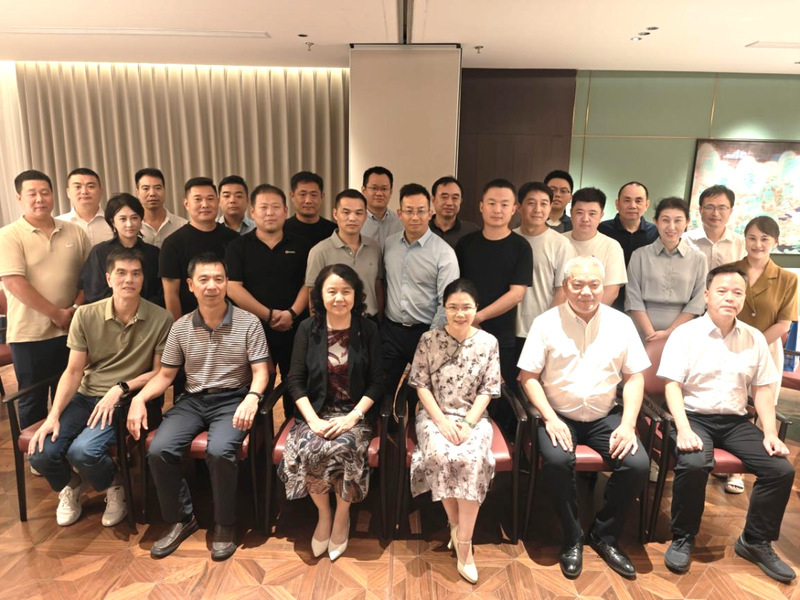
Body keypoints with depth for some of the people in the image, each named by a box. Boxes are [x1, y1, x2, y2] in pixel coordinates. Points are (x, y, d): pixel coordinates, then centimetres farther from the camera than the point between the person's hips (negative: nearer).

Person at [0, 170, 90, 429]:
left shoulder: (74, 232, 6)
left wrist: (77, 308, -8)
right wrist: (57, 314, -16)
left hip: (71, 330, 3)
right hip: (30, 335, -3)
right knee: (33, 401, 10)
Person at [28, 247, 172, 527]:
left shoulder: (160, 319, -10)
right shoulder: (86, 315, -2)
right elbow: (73, 372, 1)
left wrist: (121, 388, -16)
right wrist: (53, 415, -11)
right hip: (84, 398, 4)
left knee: (83, 450, -26)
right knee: (40, 453, -15)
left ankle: (115, 488, 10)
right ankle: (71, 485, 22)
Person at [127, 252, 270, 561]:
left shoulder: (248, 323, -4)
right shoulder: (181, 327, 6)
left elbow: (260, 372, -7)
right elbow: (165, 374, 10)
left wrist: (252, 397, -28)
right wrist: (139, 398, -8)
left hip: (232, 400, -4)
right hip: (192, 400, 4)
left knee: (219, 451, -30)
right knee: (159, 450, -20)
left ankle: (225, 524, -4)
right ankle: (181, 518, 5)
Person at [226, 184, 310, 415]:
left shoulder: (299, 246, 7)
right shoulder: (237, 246, 1)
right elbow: (233, 288, -8)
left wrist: (292, 313, -14)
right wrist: (269, 315, -14)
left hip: (295, 330, 2)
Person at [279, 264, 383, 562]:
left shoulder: (367, 329, -2)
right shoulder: (308, 328, 0)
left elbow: (376, 382, -2)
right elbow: (295, 380, -1)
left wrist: (353, 417, -15)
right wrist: (313, 419, -14)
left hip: (355, 412, -1)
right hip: (317, 411, 1)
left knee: (341, 449, -30)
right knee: (307, 450, -27)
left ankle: (342, 515, 2)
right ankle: (324, 513, 4)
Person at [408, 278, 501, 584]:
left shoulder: (488, 342, -1)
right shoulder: (429, 339, -3)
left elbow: (488, 390, -1)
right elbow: (421, 385, -2)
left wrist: (467, 424, -14)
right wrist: (441, 420, -14)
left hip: (473, 416, 0)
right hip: (434, 414, 0)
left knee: (471, 459, -30)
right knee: (440, 455, -30)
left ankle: (464, 543, -17)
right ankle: (455, 525, -5)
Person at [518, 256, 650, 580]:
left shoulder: (621, 323, 3)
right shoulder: (546, 323, -5)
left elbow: (635, 376, 3)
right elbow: (528, 376, -6)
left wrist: (628, 424, -9)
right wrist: (550, 419, -17)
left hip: (605, 417, 3)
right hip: (559, 416, -2)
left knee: (638, 464, -20)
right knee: (556, 460, -30)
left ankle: (605, 536, 6)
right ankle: (572, 539, -3)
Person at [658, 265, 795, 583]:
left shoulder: (755, 339, 9)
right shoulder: (685, 334, -4)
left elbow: (762, 389, 10)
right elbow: (672, 385, -10)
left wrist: (771, 433, -2)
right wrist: (684, 429, -22)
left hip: (737, 421, 5)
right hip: (695, 417, -5)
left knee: (782, 469, -13)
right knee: (694, 465, -31)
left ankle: (756, 541, 11)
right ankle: (682, 539, -7)